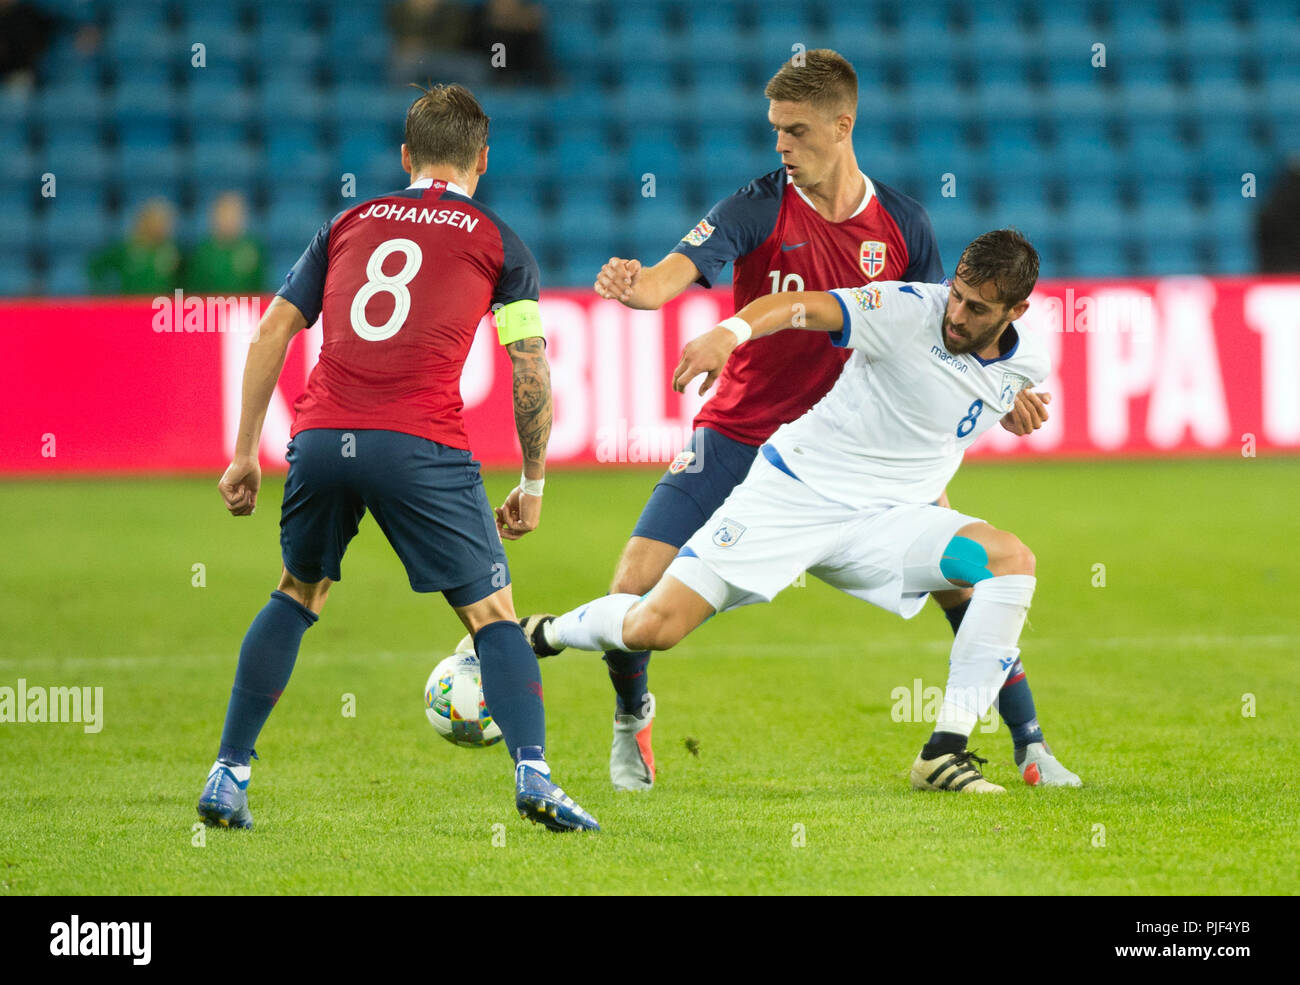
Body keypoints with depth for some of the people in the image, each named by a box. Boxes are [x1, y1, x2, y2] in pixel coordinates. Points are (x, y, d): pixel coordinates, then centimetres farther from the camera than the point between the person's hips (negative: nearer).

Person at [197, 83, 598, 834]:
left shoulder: (349, 224, 21)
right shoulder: (498, 242, 13)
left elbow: (273, 333, 17)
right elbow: (533, 373, 8)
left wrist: (245, 454, 21)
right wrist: (534, 483, 18)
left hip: (322, 435, 3)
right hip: (422, 448, -3)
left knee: (297, 597, 22)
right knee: (493, 613, 5)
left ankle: (227, 777, 19)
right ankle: (533, 774, -12)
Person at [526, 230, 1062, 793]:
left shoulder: (1027, 367, 1)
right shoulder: (910, 309, -15)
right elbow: (798, 307, -28)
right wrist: (732, 331, -46)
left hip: (883, 524, 4)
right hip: (792, 490, -4)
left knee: (1012, 559, -23)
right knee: (652, 629, -12)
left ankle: (944, 754, -21)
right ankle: (543, 635, 23)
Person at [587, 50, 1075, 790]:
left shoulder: (901, 223, -5)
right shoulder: (761, 208, -13)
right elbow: (676, 273, -30)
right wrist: (633, 285, -54)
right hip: (740, 437, -1)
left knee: (961, 574, -10)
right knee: (636, 586, -12)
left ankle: (1030, 747, 5)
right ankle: (633, 719, 20)